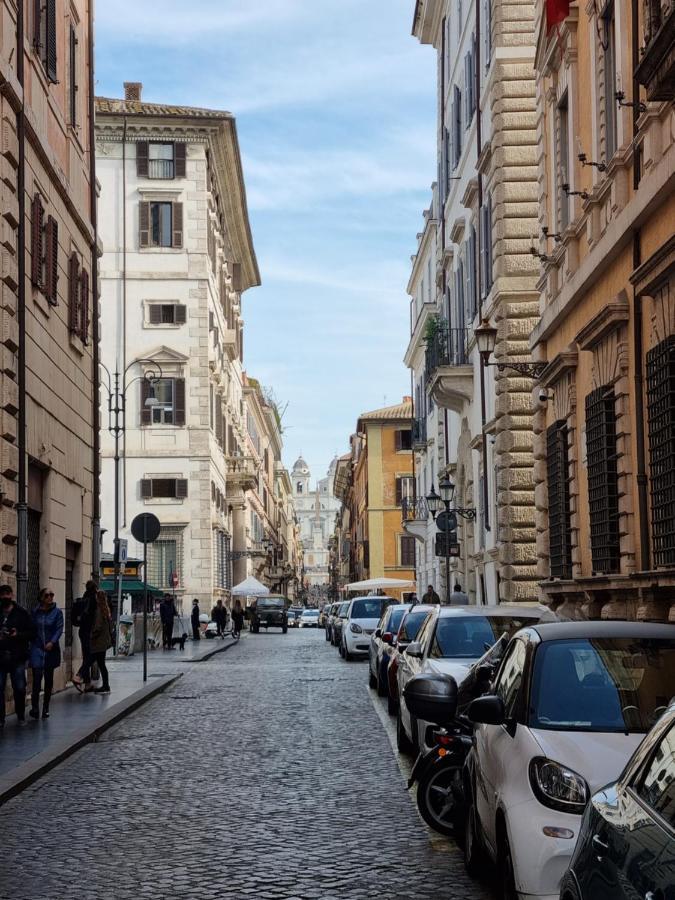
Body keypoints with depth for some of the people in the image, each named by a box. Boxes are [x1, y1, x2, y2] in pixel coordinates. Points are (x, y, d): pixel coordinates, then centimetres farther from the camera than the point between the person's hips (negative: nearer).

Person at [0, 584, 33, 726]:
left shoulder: (22, 613, 3)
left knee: (19, 688, 3)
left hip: (18, 657, -1)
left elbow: (31, 633, 2)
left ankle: (21, 716, 18)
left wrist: (18, 635, -14)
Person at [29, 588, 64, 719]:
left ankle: (46, 708, 19)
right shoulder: (35, 612, 3)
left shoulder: (57, 612, -1)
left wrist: (52, 642, -20)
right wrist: (32, 643, -3)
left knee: (49, 679, 8)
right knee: (37, 678, -11)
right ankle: (35, 707, -2)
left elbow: (59, 629, -7)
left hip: (51, 649, 0)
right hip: (37, 649, 0)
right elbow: (31, 629, 6)